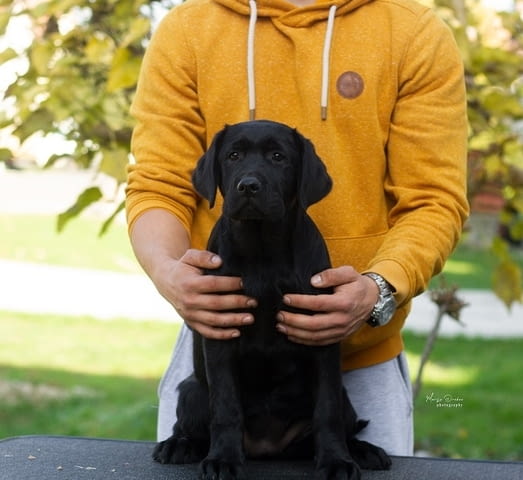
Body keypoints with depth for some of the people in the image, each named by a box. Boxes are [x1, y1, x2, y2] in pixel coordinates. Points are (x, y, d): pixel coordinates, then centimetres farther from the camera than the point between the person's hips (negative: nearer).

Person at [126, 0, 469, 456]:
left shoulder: (419, 37, -4)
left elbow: (434, 201, -6)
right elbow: (157, 186, -2)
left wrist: (378, 291, -24)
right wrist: (168, 272, -23)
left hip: (362, 361, -1)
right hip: (217, 344, 1)